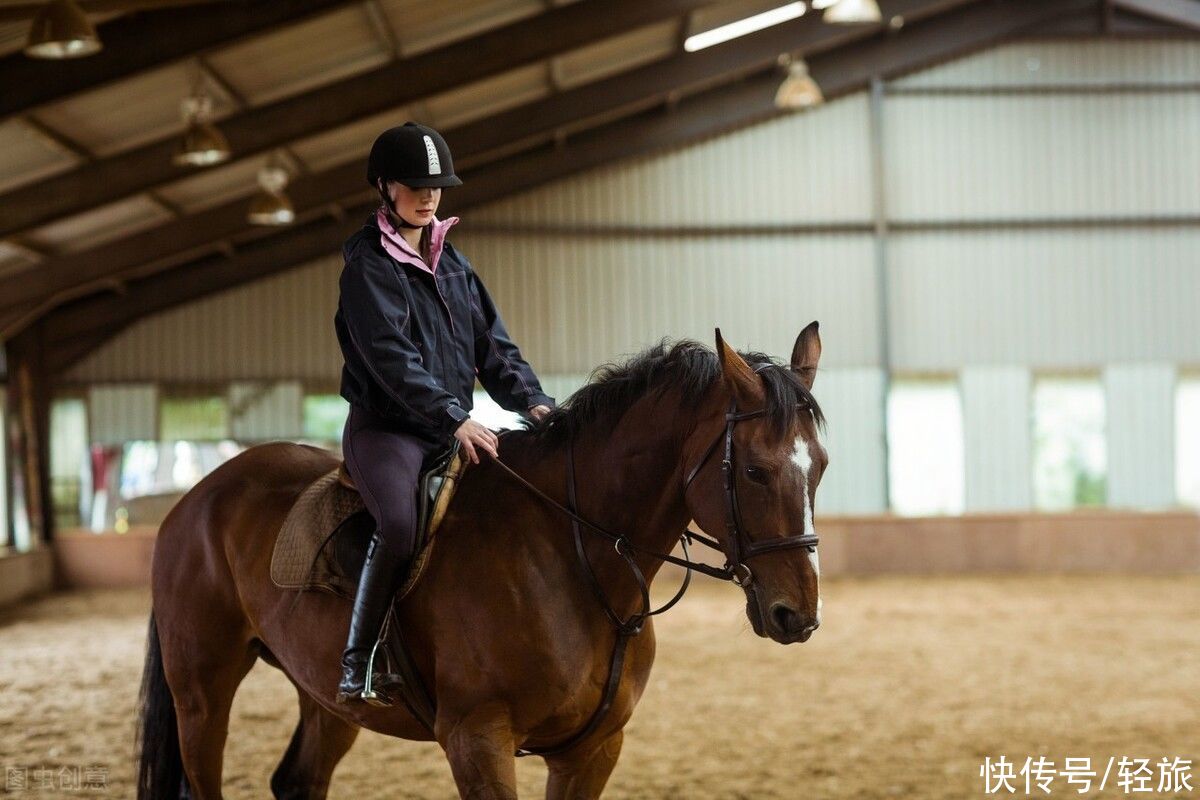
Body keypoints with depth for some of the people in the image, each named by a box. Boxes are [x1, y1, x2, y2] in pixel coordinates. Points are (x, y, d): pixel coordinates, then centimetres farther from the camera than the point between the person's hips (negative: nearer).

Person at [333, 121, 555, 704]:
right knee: (401, 522, -34)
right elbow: (390, 356, -18)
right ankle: (356, 664, -25)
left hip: (456, 431, 7)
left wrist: (530, 399, -5)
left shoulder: (452, 262, 17)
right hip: (386, 428, -7)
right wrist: (453, 418, -29)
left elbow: (492, 345, 14)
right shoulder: (367, 263, -5)